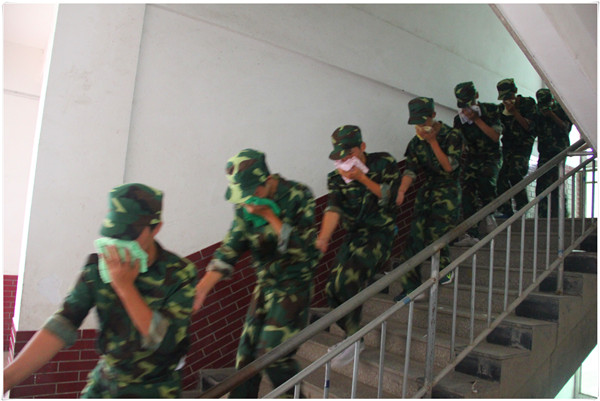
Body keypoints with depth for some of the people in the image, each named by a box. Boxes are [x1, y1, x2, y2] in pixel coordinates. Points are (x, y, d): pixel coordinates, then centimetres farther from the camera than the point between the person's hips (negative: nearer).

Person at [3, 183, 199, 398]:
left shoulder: (181, 275, -21)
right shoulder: (98, 266, -11)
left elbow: (164, 341, -25)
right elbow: (62, 324, -15)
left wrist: (125, 286, -29)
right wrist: (9, 376, -26)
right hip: (103, 382, 3)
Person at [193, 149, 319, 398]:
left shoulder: (298, 196, -17)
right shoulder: (244, 205, -3)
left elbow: (303, 245, -22)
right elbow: (229, 251, -4)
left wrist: (269, 215, -25)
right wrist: (200, 290, -14)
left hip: (295, 285, -5)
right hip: (265, 284, 5)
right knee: (247, 352, 9)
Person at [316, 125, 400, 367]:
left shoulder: (384, 163, -3)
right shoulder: (337, 177, 1)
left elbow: (389, 197, -10)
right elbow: (333, 209, -14)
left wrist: (362, 177, -19)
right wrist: (323, 238, -32)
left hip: (381, 233, -5)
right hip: (354, 235, 5)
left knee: (350, 280, -27)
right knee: (333, 288, -5)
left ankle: (352, 339, -9)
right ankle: (353, 338, 18)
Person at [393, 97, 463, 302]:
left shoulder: (452, 136, -9)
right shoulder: (416, 141, 4)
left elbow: (449, 166, -17)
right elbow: (411, 169, -5)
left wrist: (432, 141, -20)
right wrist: (401, 191, -22)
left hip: (448, 193, -4)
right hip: (427, 191, 4)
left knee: (435, 236, -13)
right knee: (416, 236, -3)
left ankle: (447, 269, 20)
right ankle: (411, 286, 5)